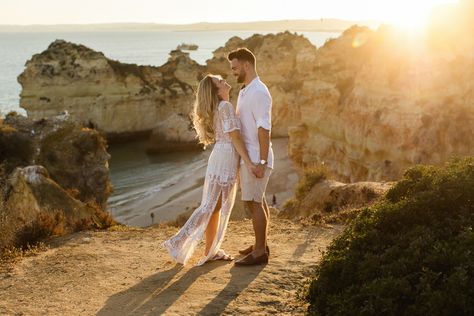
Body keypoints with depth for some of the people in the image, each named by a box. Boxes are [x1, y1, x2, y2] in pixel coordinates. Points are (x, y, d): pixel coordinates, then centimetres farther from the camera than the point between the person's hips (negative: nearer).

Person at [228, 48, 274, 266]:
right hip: (249, 156, 10)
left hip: (256, 158, -10)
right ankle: (261, 245, 26)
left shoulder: (258, 92, -17)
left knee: (254, 203, -6)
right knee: (258, 201, 16)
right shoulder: (245, 91, 14)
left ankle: (259, 252, 2)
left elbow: (264, 129, -22)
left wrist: (262, 162, -24)